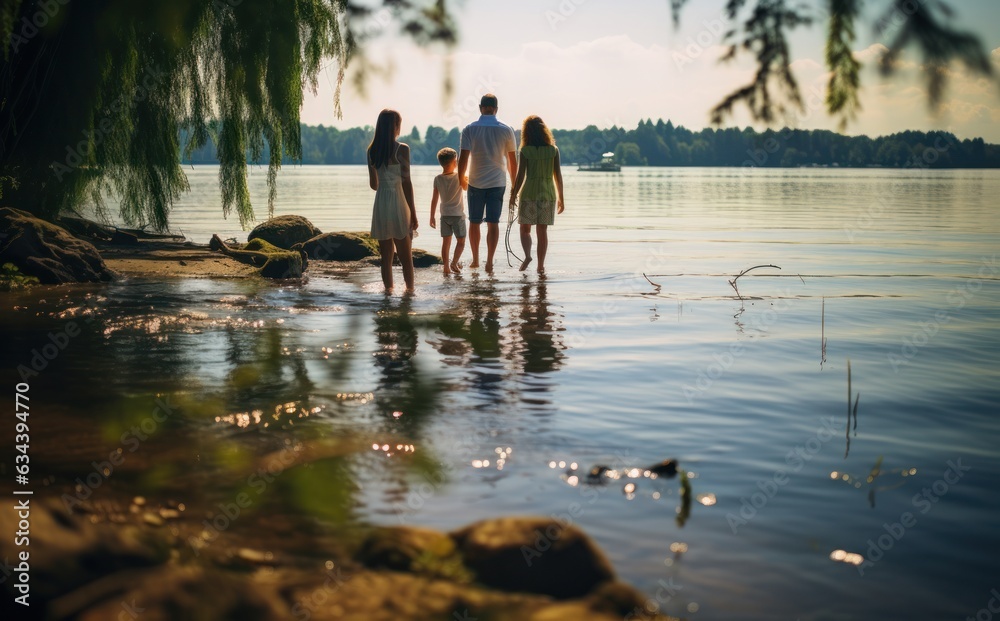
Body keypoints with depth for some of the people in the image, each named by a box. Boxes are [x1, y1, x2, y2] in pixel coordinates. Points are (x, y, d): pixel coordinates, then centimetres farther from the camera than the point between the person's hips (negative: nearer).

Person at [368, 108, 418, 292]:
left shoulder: (372, 151, 4)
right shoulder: (402, 149, -10)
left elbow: (373, 184, 12)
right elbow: (406, 183, -12)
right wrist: (413, 213, -7)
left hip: (380, 203, 4)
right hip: (398, 203, -4)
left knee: (386, 254, 10)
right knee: (405, 254, 6)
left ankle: (388, 288, 13)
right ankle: (410, 289, 11)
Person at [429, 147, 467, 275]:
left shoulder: (438, 179, -4)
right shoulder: (458, 177, -14)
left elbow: (434, 199, -1)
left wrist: (432, 216, 6)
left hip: (444, 215, 4)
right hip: (458, 215, -4)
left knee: (446, 241, 7)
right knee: (461, 241, 8)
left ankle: (446, 267, 6)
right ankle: (454, 263, -4)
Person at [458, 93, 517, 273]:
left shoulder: (469, 130, -5)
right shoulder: (506, 130, -2)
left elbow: (463, 158, -9)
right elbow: (512, 160, 3)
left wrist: (461, 179, 7)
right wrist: (514, 182, 15)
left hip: (475, 183, 0)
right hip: (498, 182, 0)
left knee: (474, 222, 13)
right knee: (493, 223, 3)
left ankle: (475, 260, 21)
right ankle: (489, 262, -2)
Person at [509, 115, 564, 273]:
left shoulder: (525, 151, -5)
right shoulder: (553, 150, 1)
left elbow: (520, 176, -7)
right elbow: (558, 175, 2)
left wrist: (513, 196, 2)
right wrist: (560, 198, 9)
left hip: (529, 193, -2)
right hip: (548, 193, 2)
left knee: (525, 229, 11)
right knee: (543, 231, 8)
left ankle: (527, 255, -11)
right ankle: (541, 265, 7)